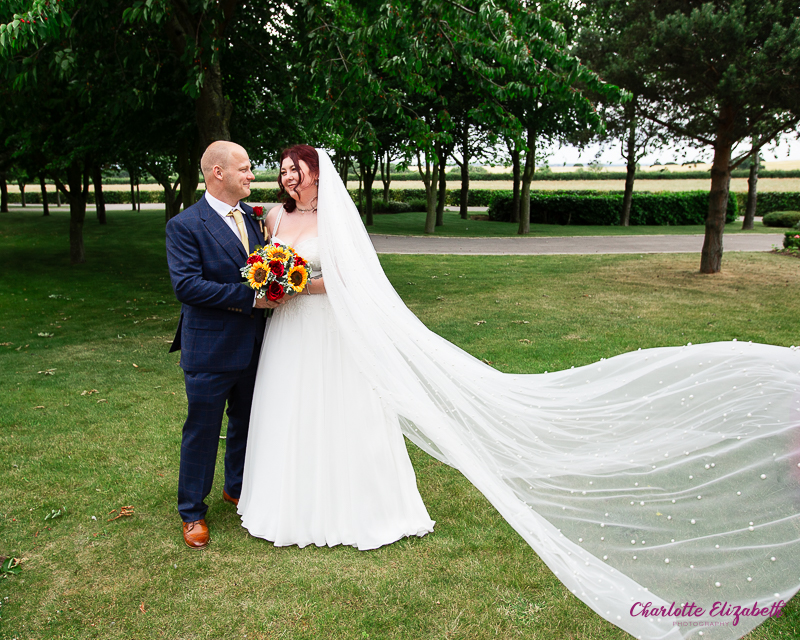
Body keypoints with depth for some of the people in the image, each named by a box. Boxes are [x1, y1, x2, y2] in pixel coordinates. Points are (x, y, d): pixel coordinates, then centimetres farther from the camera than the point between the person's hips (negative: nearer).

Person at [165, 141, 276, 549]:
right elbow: (186, 285, -22)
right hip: (210, 349, -6)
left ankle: (237, 487, 43)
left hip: (251, 345, 7)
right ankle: (192, 511, 24)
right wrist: (248, 296, -24)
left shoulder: (252, 217, 7)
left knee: (246, 421, 21)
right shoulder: (185, 225, -13)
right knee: (202, 430, 6)